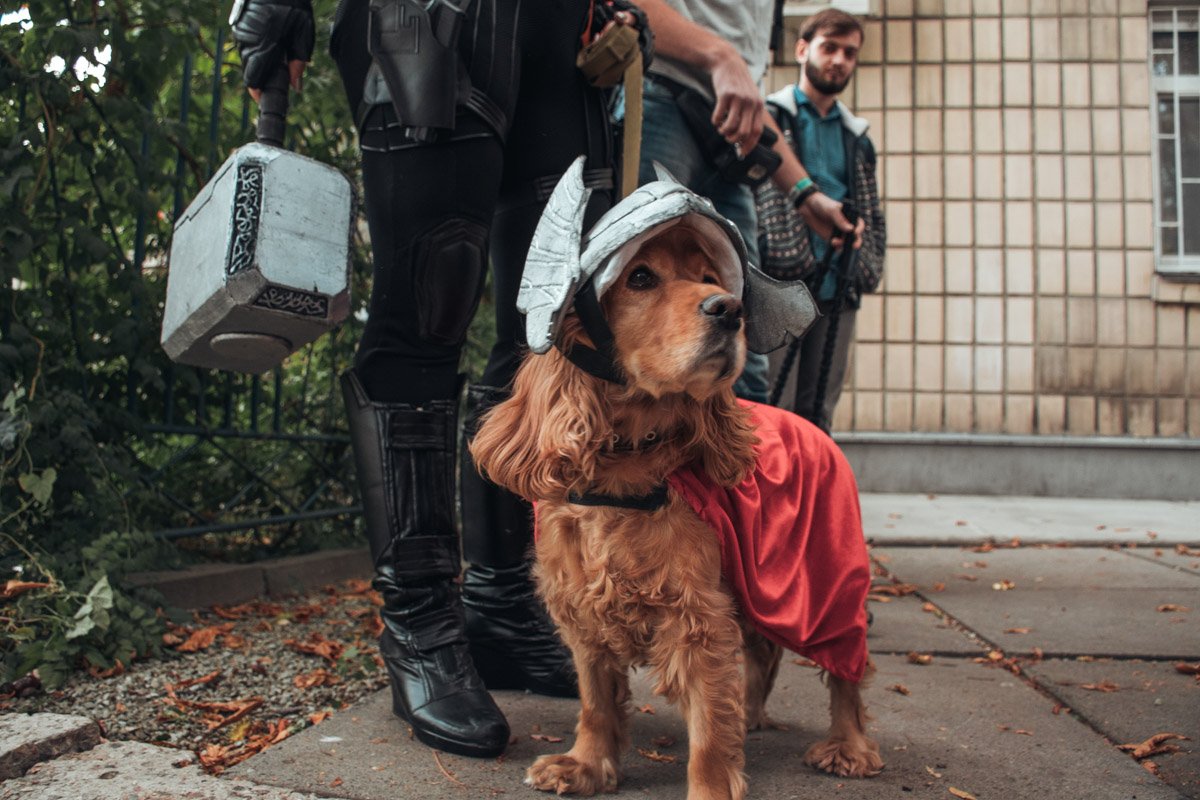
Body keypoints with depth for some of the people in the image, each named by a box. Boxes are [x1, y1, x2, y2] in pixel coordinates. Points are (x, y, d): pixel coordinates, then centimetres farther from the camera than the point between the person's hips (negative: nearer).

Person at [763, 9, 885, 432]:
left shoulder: (857, 136, 21)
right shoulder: (768, 117, 5)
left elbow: (873, 215, 22)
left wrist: (868, 269, 8)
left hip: (838, 293, 5)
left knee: (818, 414, 7)